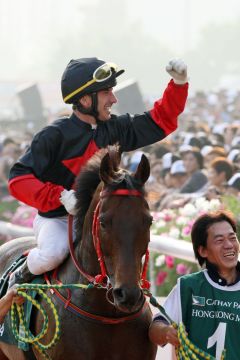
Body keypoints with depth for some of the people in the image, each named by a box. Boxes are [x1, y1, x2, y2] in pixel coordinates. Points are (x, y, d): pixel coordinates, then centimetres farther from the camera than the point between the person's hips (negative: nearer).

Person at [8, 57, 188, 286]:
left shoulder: (113, 130, 2)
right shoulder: (55, 136, -17)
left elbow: (159, 122, 10)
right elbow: (19, 179, -19)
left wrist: (179, 84, -5)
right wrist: (60, 197, -31)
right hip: (56, 218, -6)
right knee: (52, 253, -33)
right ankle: (22, 276, -1)